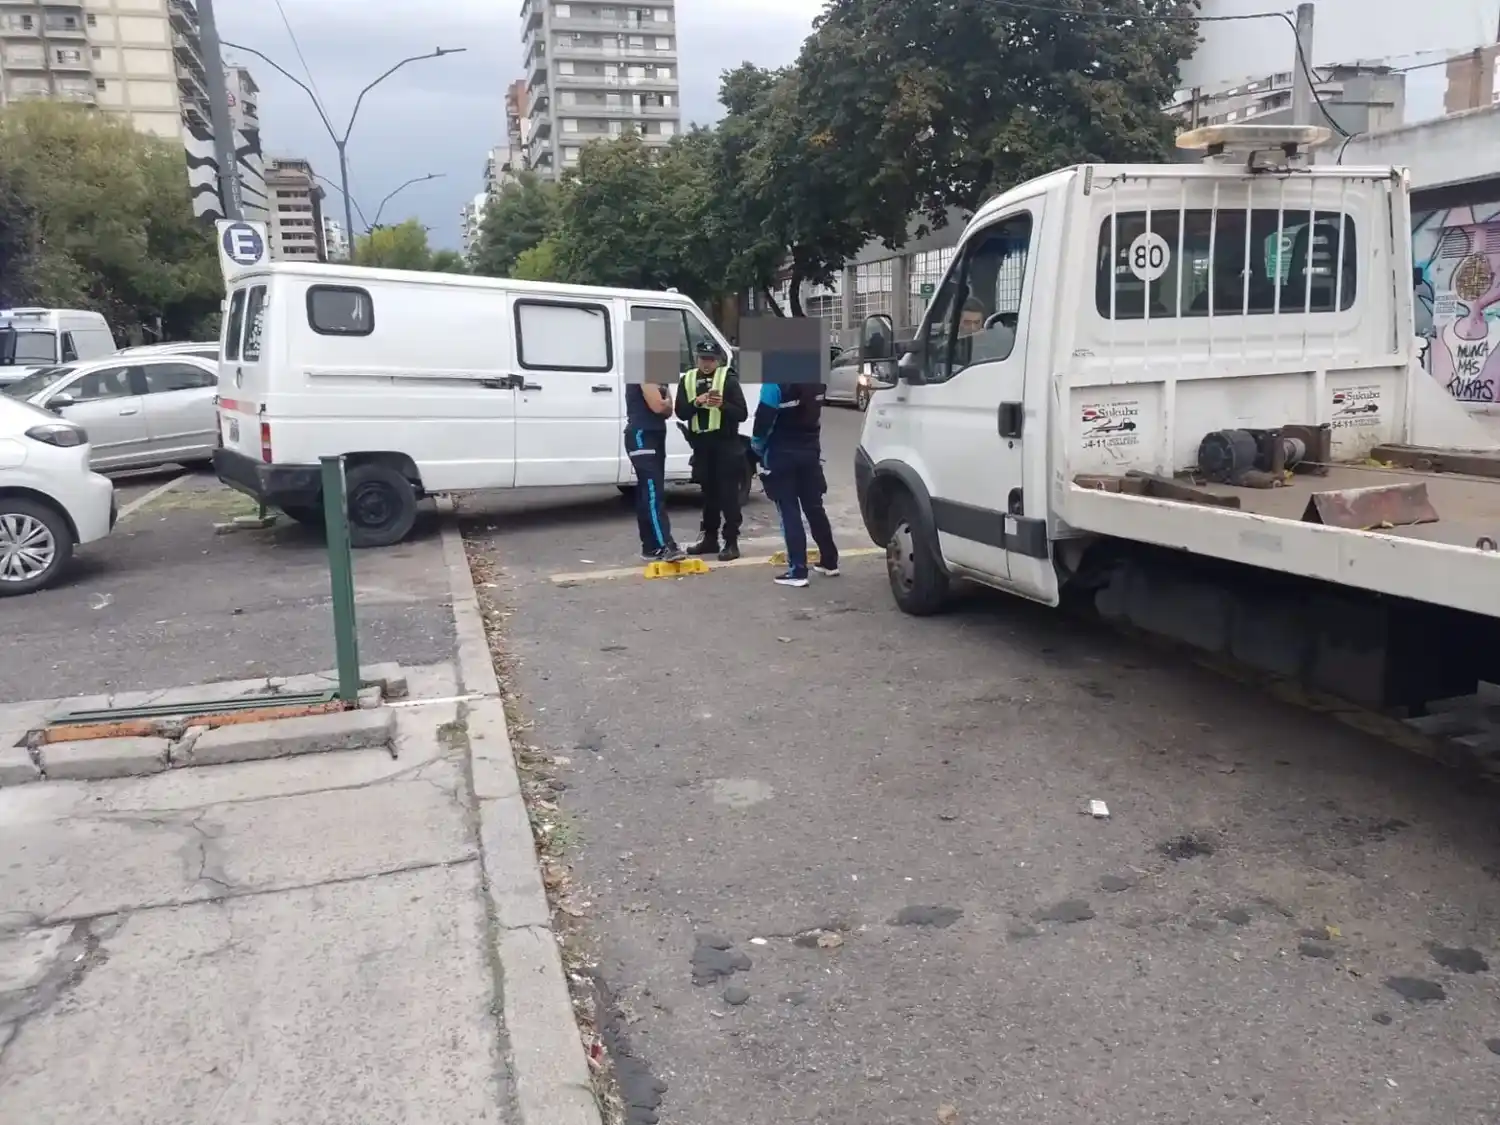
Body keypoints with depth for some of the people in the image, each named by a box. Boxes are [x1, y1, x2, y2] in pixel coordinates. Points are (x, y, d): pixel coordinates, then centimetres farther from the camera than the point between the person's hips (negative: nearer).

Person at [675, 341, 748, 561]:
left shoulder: (729, 379, -3)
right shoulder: (687, 380, 9)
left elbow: (742, 413, -7)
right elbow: (681, 412, 2)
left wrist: (722, 405, -24)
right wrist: (696, 402, -16)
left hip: (726, 443, -4)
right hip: (701, 444, 4)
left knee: (728, 494, -4)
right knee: (709, 493, 13)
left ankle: (731, 543, -2)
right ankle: (710, 539, 22)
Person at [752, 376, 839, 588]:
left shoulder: (775, 382, -20)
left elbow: (764, 418, -17)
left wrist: (757, 445, -2)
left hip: (782, 455, -6)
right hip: (810, 451, 6)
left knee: (789, 512, -1)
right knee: (814, 508, 16)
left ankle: (798, 571, -3)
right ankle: (829, 561, 24)